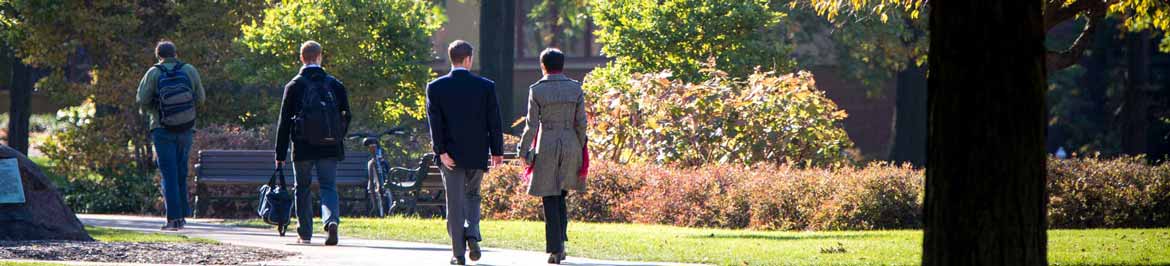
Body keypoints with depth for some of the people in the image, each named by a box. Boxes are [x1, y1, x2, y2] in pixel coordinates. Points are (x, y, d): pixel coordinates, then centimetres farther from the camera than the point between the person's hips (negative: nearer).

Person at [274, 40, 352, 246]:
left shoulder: (294, 86, -1)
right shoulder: (334, 84, 5)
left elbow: (284, 121, -1)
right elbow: (346, 115, 7)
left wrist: (280, 154, 2)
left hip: (303, 147, -1)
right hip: (329, 148, 1)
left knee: (302, 188, 11)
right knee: (328, 186, 2)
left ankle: (305, 234, 14)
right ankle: (332, 220, -24)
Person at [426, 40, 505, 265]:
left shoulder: (435, 87, -3)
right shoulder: (486, 86, -3)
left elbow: (435, 122, -9)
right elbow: (494, 122, -2)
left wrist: (441, 152, -9)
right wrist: (497, 151, 4)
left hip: (450, 155, -1)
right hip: (477, 154, 1)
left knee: (455, 203, 3)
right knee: (472, 196, 19)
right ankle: (472, 234, -4)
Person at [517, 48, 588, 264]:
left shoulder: (536, 90, -6)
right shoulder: (576, 88, 1)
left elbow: (531, 125, -5)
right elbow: (581, 123, 1)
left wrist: (523, 151, 4)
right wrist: (580, 148, 13)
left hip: (546, 147, -3)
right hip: (570, 146, 3)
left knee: (550, 200, 1)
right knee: (560, 197, 17)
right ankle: (560, 242, 9)